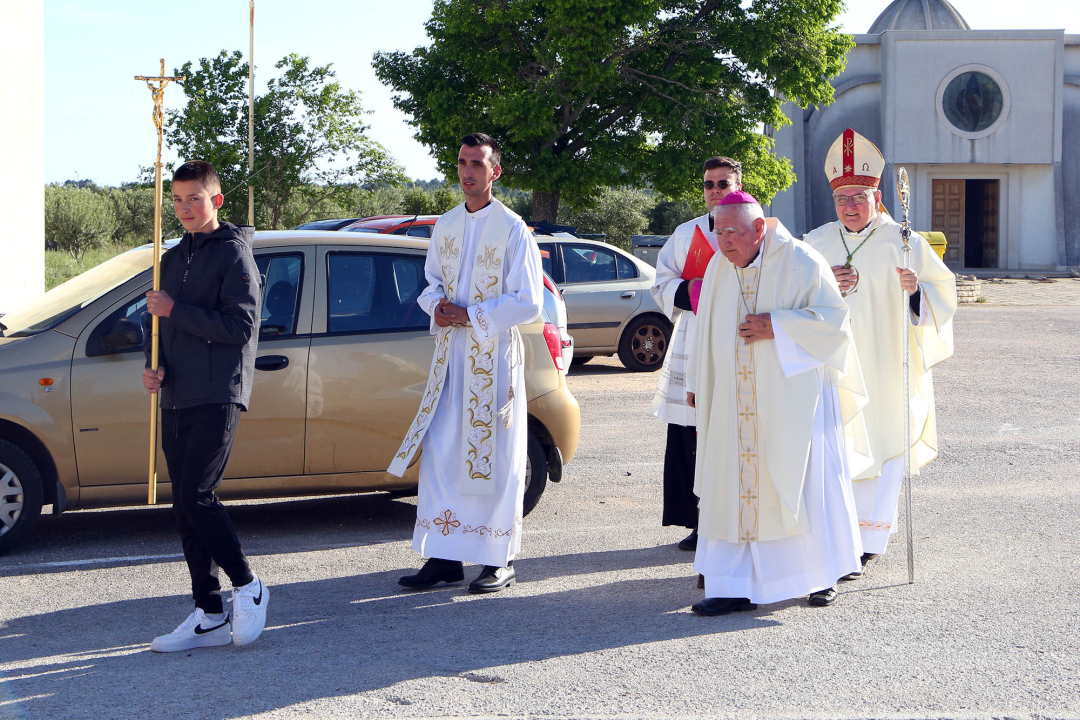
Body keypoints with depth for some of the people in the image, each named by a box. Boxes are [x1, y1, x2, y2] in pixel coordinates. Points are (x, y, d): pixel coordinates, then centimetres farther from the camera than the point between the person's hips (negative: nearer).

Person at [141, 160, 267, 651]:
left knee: (195, 496, -17)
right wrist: (152, 366, 5)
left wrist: (176, 311, -14)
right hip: (176, 399, 8)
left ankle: (247, 587, 0)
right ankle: (209, 616, 10)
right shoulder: (173, 259, 19)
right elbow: (157, 322, 25)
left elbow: (240, 327, -14)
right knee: (186, 507, 5)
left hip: (218, 397, -8)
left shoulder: (234, 254, -4)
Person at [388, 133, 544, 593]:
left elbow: (528, 302, -10)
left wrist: (470, 316, -15)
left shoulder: (512, 229, -7)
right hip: (450, 352, 6)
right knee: (440, 454, 3)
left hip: (493, 355, -6)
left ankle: (500, 562, 7)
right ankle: (445, 557, 10)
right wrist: (437, 305, -3)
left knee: (495, 459, -1)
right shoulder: (446, 226, 11)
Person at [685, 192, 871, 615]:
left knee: (804, 482, 1)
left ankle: (822, 575, 19)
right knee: (735, 488, 0)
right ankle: (736, 586, 2)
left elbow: (832, 317, -10)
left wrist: (776, 327, -18)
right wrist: (697, 385, 19)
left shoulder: (799, 262, -9)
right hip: (736, 403, 4)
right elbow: (707, 329, 17)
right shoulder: (719, 267, 7)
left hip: (792, 397, -4)